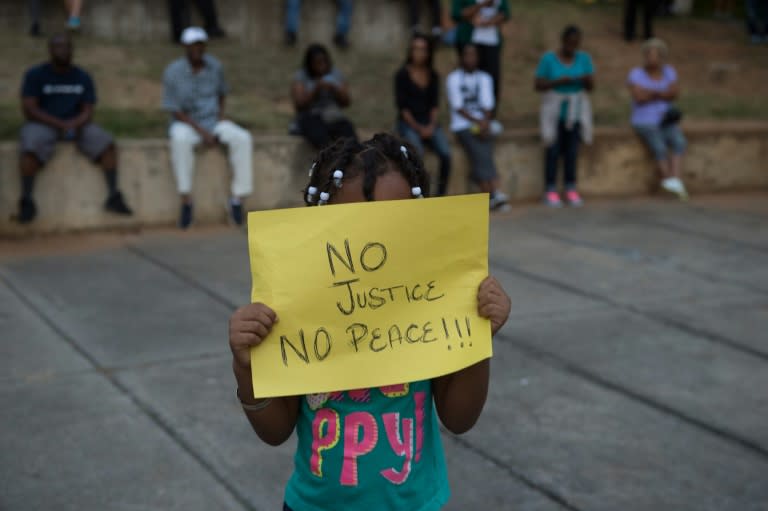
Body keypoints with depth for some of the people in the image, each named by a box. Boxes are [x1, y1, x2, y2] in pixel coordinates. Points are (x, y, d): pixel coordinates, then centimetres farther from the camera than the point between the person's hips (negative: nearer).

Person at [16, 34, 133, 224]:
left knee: (107, 143, -22)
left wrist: (75, 124, -23)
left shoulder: (83, 77, 7)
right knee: (30, 149, -35)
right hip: (43, 124, -3)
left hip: (77, 124, 3)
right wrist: (60, 124, -23)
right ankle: (27, 201, -30)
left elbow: (88, 111, 1)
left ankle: (113, 196, -23)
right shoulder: (35, 75, -2)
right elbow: (29, 109, -10)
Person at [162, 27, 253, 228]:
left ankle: (238, 198, -18)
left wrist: (221, 112, 0)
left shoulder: (214, 66, 0)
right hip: (186, 123, -3)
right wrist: (202, 132, -20)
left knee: (243, 139, -26)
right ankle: (186, 199, -31)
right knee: (180, 141, -40)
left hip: (214, 121, 4)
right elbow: (176, 111, -12)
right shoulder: (173, 72, -12)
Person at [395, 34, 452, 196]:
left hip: (429, 122, 4)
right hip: (408, 123, -4)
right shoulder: (402, 75, -2)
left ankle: (441, 194, -11)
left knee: (446, 153, -20)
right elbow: (402, 106, -5)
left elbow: (434, 103, 8)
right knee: (417, 153, -31)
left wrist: (431, 125, -7)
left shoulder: (433, 75, 11)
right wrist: (418, 128, -11)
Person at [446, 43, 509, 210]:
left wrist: (485, 123, -12)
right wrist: (477, 121, -12)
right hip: (463, 124, -2)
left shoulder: (485, 78, 16)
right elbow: (458, 107, -3)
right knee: (480, 154, -25)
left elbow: (488, 106, 6)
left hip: (483, 123, 2)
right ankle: (494, 195, -33)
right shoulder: (453, 78, 5)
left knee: (485, 156, -23)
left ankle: (495, 194, -36)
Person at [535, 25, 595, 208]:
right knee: (553, 148, -5)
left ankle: (571, 189, 6)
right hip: (555, 109, -3)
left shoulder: (584, 58, 3)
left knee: (572, 148, 0)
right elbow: (538, 85, -7)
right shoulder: (548, 59, -6)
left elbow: (591, 86, 2)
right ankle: (550, 190, -1)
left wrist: (587, 80, -20)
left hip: (576, 109, 3)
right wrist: (558, 82, -20)